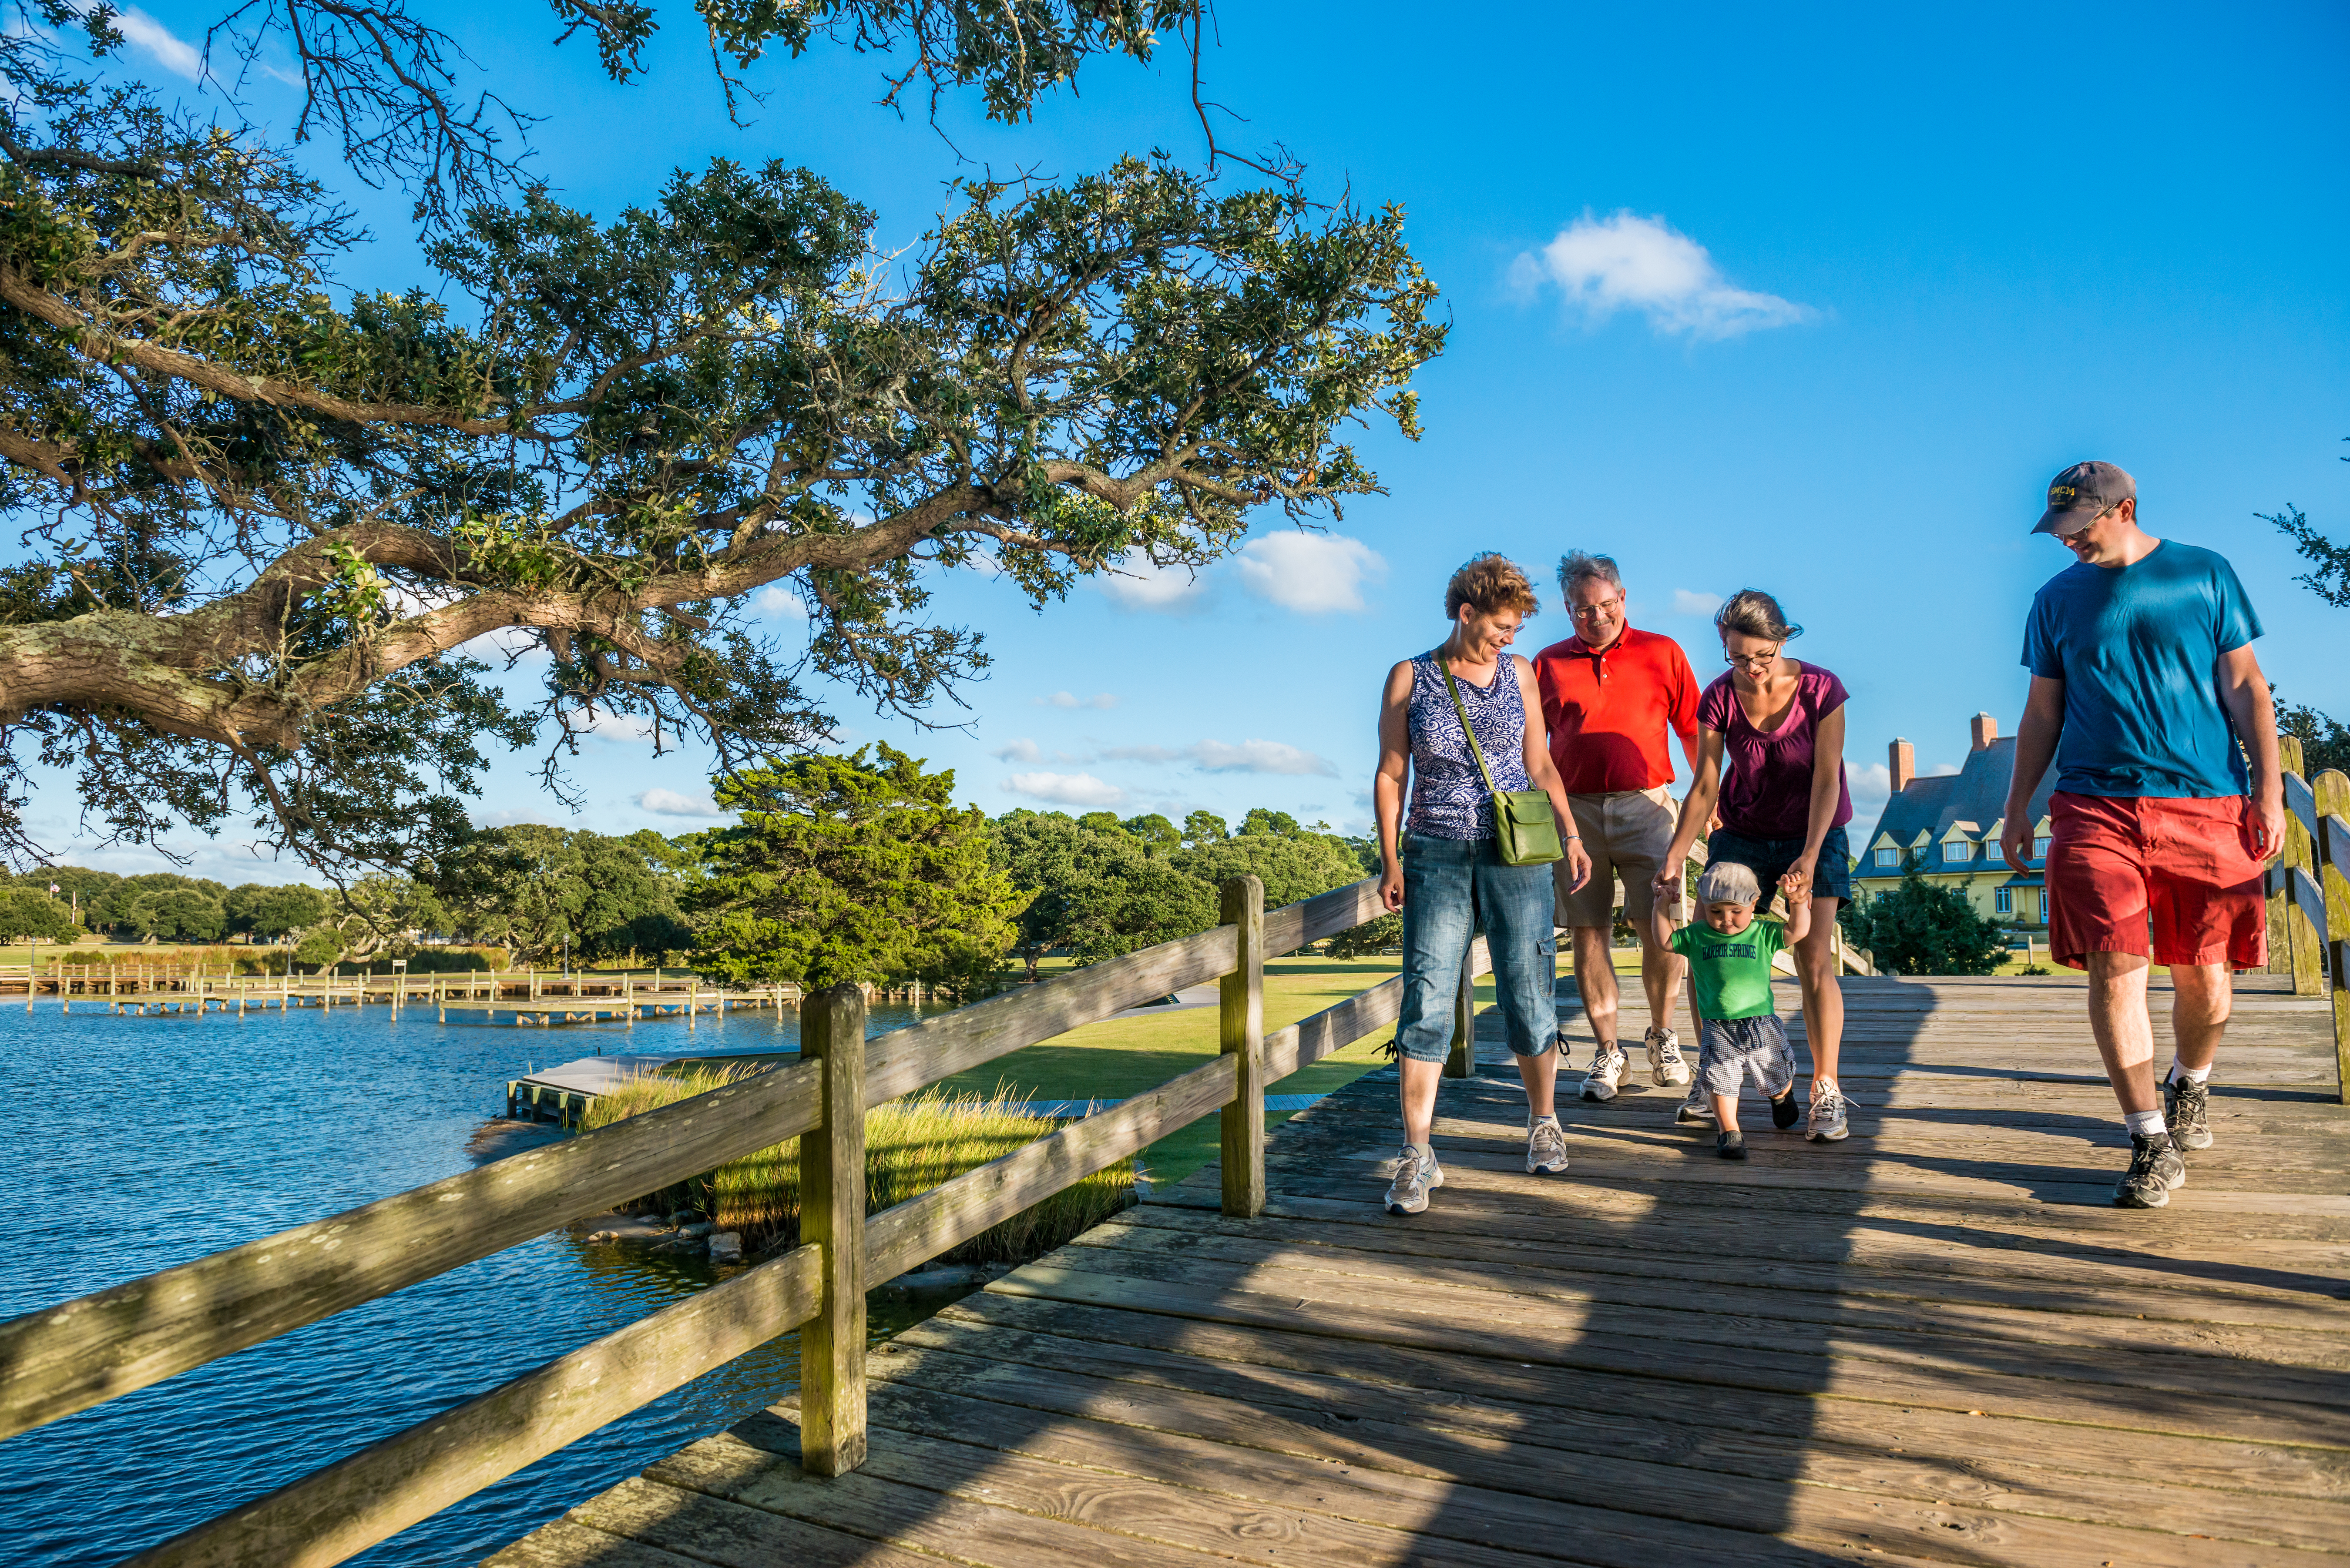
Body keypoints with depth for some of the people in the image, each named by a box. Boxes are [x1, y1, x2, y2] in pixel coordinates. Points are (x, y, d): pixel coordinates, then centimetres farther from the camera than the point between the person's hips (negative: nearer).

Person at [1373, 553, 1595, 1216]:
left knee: (1528, 994, 4)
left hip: (1516, 855, 2)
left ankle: (1543, 1121, 28)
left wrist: (1570, 835, 7)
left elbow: (1540, 765, 16)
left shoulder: (1518, 673, 10)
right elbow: (1390, 774, 5)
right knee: (1426, 1002, -7)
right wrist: (1391, 860, -1)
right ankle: (1417, 1155, -2)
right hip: (1437, 856, -1)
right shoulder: (1409, 678, 4)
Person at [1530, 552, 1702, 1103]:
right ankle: (1606, 1053, 15)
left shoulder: (1662, 653, 10)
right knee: (1589, 935, 3)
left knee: (1661, 931, -8)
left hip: (1645, 804, -1)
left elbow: (1692, 730, 13)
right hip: (1574, 809, 1)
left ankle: (1662, 1036, 17)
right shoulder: (1548, 664, 12)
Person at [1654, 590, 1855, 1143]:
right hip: (1741, 837, 2)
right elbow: (1705, 786, -6)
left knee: (1815, 961, -11)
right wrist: (1674, 858, -15)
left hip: (1812, 835, -2)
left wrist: (1809, 858, -25)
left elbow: (1826, 779, -15)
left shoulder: (1820, 689, -15)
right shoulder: (1720, 699, -9)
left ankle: (1826, 1090, 2)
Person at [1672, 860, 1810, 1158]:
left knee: (1778, 1080, 19)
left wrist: (1797, 902, -23)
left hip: (1762, 1024, 1)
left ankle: (1781, 1097, 53)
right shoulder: (1696, 936, 0)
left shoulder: (1763, 934, -2)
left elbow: (1798, 931, -10)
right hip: (1718, 1029, -1)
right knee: (1721, 1080, -6)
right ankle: (1729, 1131, 10)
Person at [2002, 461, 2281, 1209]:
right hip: (2096, 809, 1)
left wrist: (2268, 791, 0)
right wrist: (2018, 807, 10)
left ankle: (2190, 1083, 35)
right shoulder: (2057, 600, 11)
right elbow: (2042, 713, 14)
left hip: (2205, 805, 0)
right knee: (2114, 968, -9)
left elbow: (2245, 688, 6)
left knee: (2204, 977, 3)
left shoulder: (2206, 575, 7)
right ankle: (2154, 1142, 0)